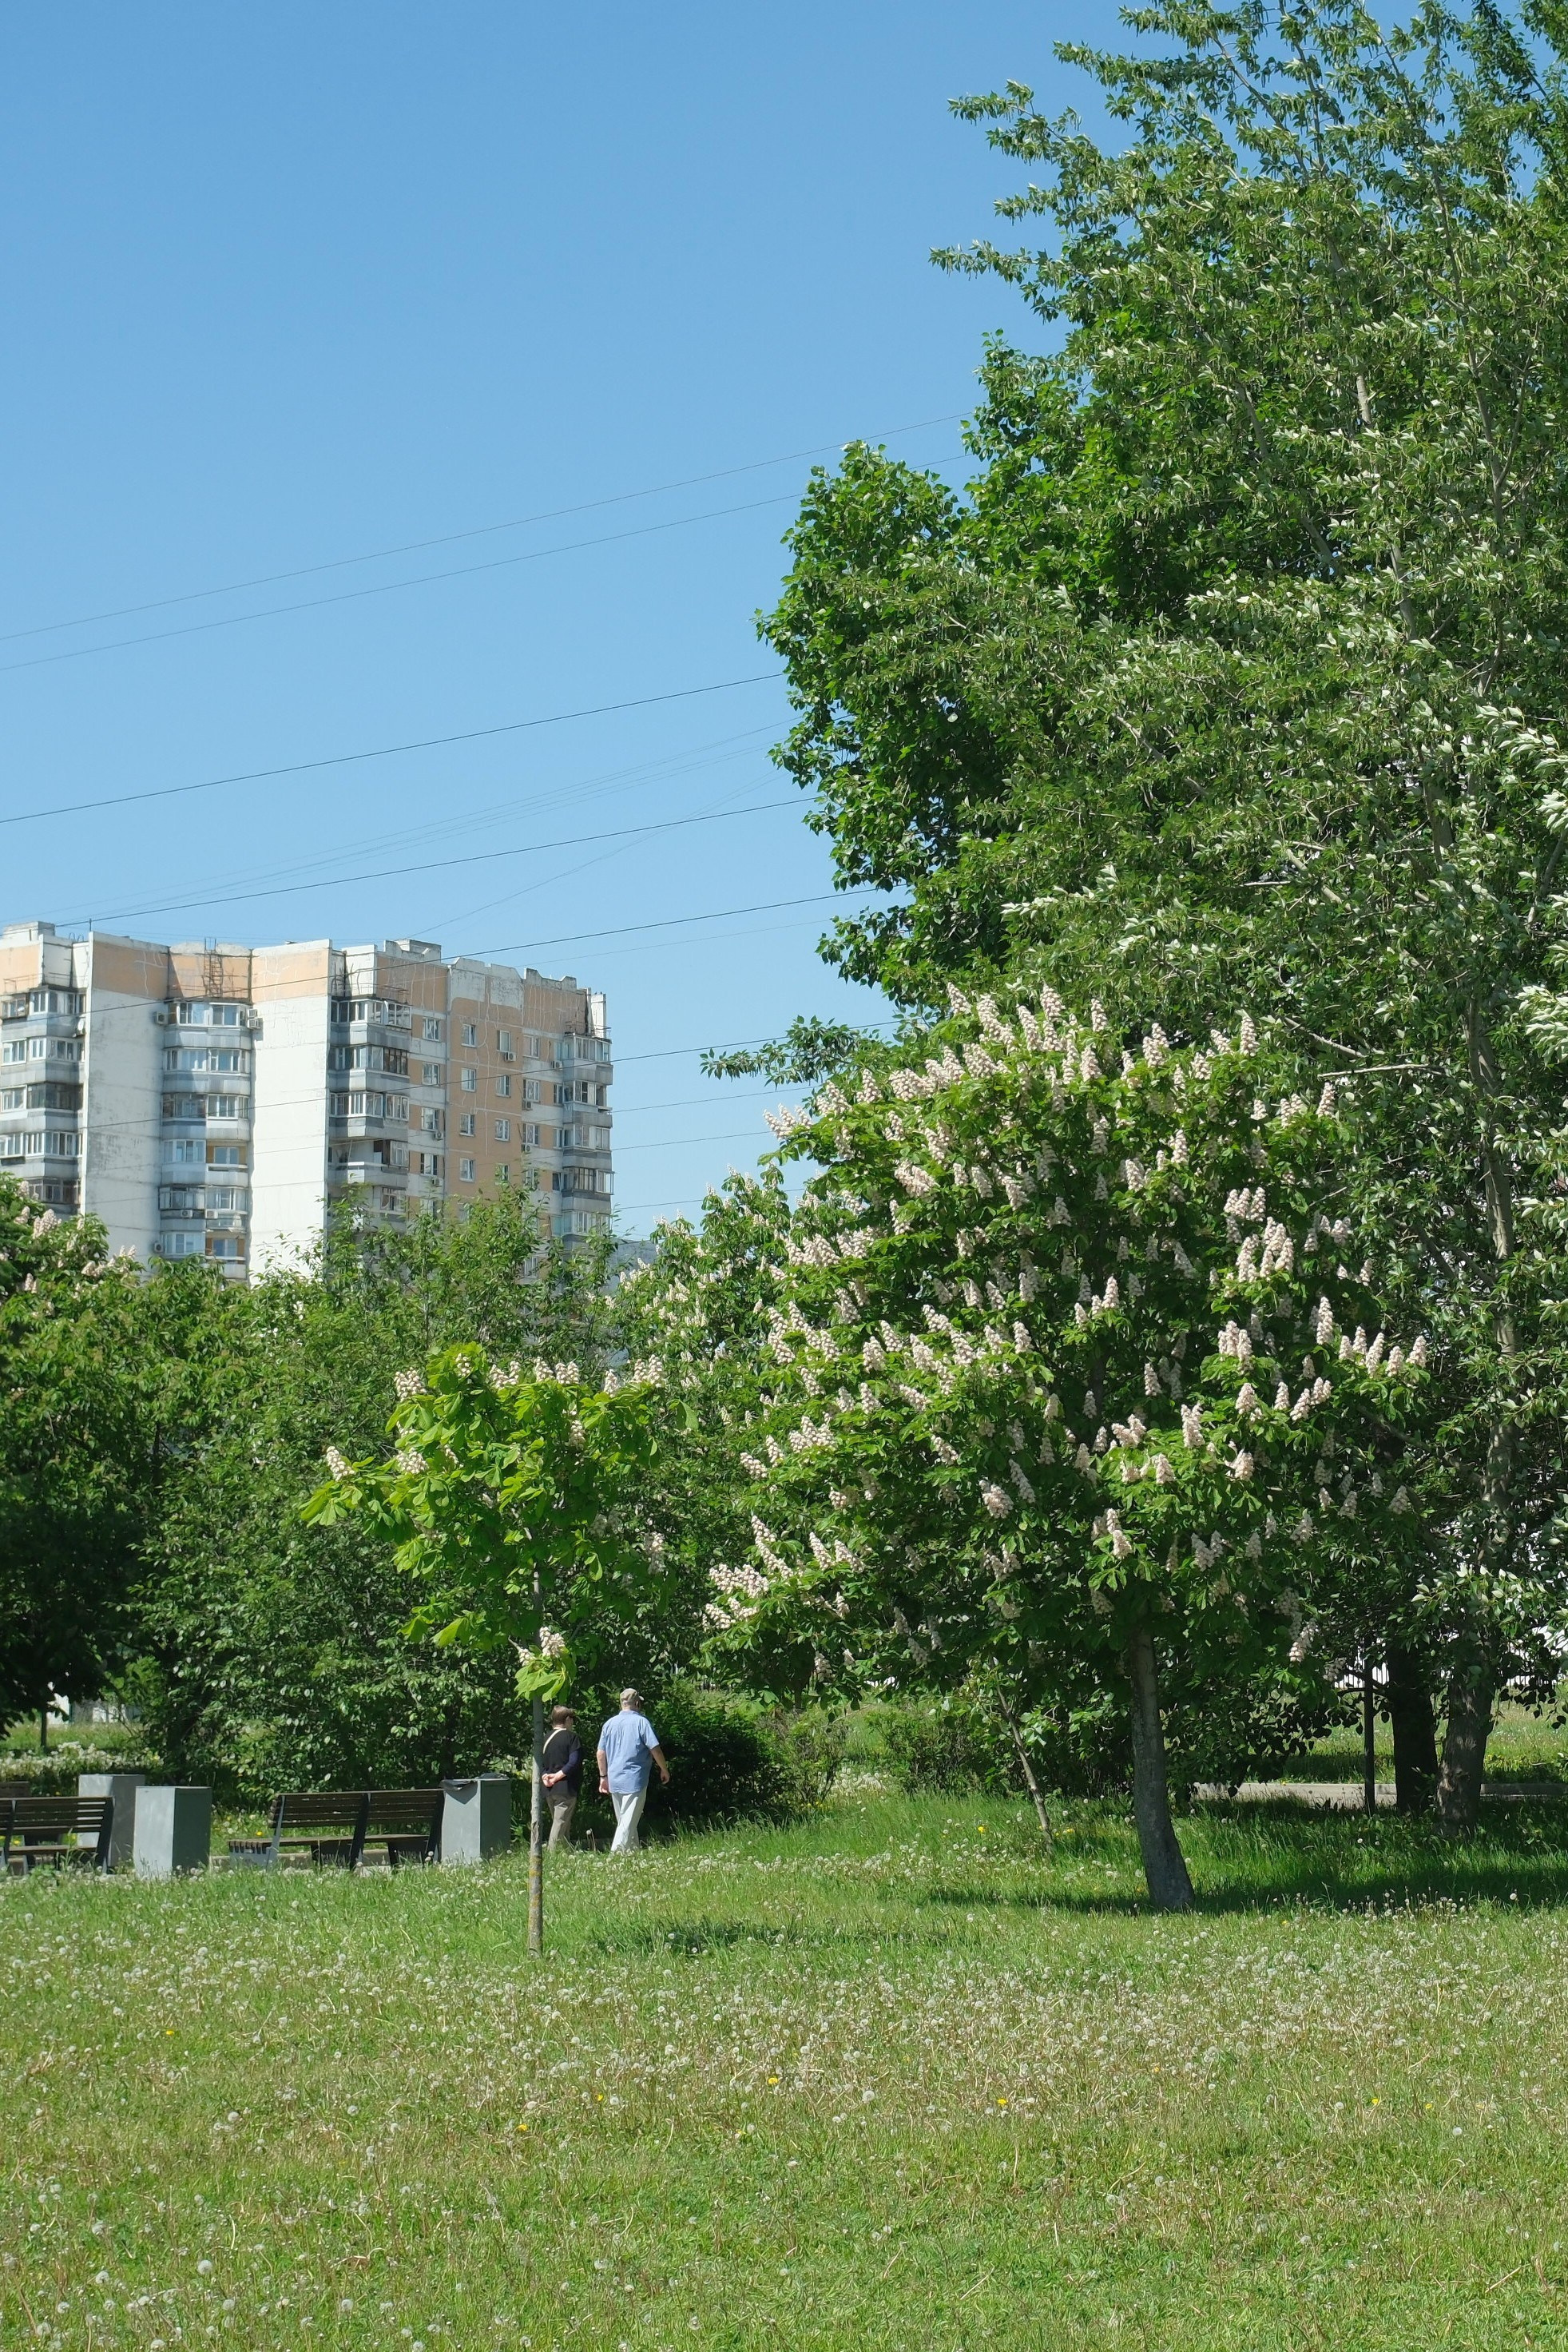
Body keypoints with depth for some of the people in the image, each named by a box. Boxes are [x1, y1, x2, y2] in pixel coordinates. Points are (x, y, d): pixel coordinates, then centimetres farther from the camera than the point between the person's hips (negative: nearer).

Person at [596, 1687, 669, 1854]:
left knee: (623, 1820, 16)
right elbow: (655, 1749, -9)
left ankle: (632, 1851, 23)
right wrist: (664, 1770, 5)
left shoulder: (610, 1723, 8)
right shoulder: (641, 1722, -7)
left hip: (614, 1779, 6)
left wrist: (603, 1776, 19)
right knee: (629, 1820, -8)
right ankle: (617, 1851, -19)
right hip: (635, 1779, -6)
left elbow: (601, 1753, 10)